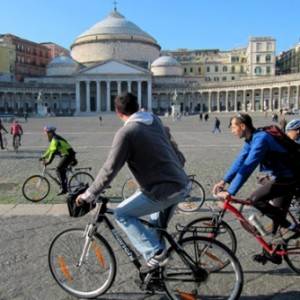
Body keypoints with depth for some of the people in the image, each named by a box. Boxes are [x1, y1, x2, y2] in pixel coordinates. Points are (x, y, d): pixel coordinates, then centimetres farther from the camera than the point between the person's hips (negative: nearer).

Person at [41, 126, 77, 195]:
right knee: (62, 170, 15)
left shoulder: (55, 140, -17)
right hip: (65, 155, 11)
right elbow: (50, 149, 24)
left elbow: (54, 151, -25)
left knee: (58, 169, -16)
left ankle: (63, 189, -16)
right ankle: (65, 188, 21)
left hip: (68, 155, -11)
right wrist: (44, 156, 19)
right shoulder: (53, 139, 16)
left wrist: (48, 161, -25)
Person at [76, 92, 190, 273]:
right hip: (183, 185, 8)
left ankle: (154, 254, 1)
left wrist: (89, 195, -7)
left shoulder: (126, 132, -14)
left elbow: (110, 169, -15)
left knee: (122, 214, 4)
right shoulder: (155, 120, 9)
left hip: (164, 190, -8)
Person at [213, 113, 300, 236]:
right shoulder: (251, 140, 3)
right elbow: (240, 161, 6)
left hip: (287, 178, -9)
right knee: (278, 214, 15)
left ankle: (289, 226, -2)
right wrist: (224, 181, -1)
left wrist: (230, 192, -33)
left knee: (255, 199, -16)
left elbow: (247, 167, -33)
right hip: (282, 176, 10)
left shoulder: (261, 139, -28)